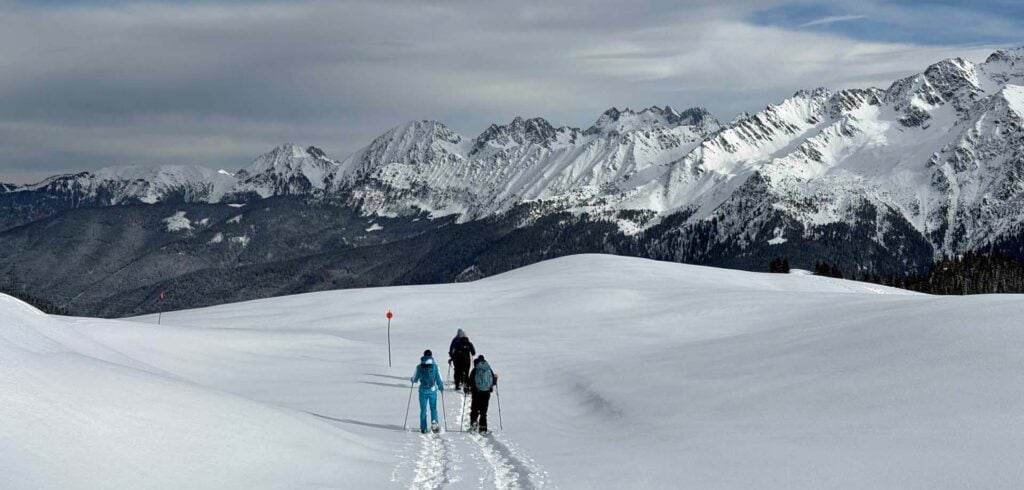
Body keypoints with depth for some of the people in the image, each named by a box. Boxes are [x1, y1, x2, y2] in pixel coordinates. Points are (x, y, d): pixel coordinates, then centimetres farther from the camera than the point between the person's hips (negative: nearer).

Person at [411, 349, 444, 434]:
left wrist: (413, 380, 30)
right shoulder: (434, 366, -5)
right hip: (432, 390, 0)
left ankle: (423, 428, 9)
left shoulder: (419, 367, -3)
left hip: (423, 390, 0)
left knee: (423, 410, 9)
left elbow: (415, 379, 6)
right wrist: (441, 387, 16)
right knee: (433, 408, 12)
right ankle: (434, 422, -12)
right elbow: (438, 378, -1)